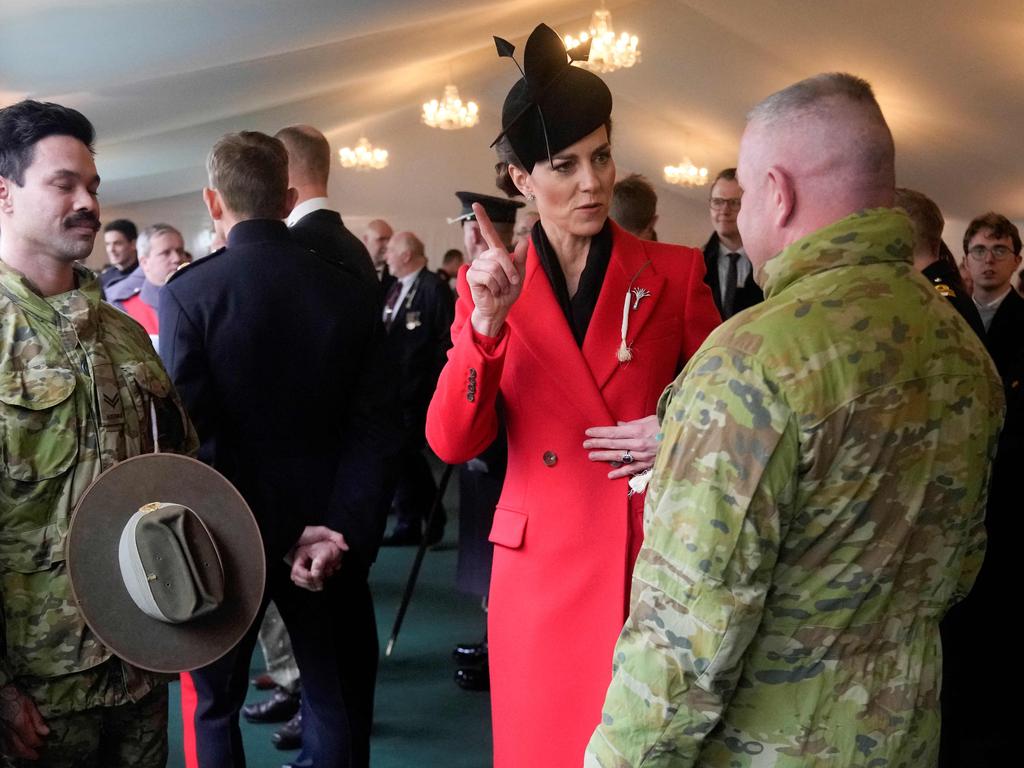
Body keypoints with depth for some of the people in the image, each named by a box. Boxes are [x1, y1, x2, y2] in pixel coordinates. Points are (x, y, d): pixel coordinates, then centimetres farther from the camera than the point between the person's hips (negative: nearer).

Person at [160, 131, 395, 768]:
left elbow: (190, 431, -17)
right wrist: (339, 529, -12)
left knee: (212, 706, 16)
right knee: (336, 703, 17)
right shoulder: (350, 291, -3)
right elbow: (373, 425, -9)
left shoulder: (188, 293, -12)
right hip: (329, 532, 3)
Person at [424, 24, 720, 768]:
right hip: (541, 570, 1)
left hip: (657, 560, 0)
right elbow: (452, 443, -8)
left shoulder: (675, 271, 0)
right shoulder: (491, 284, 1)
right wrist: (486, 323, -21)